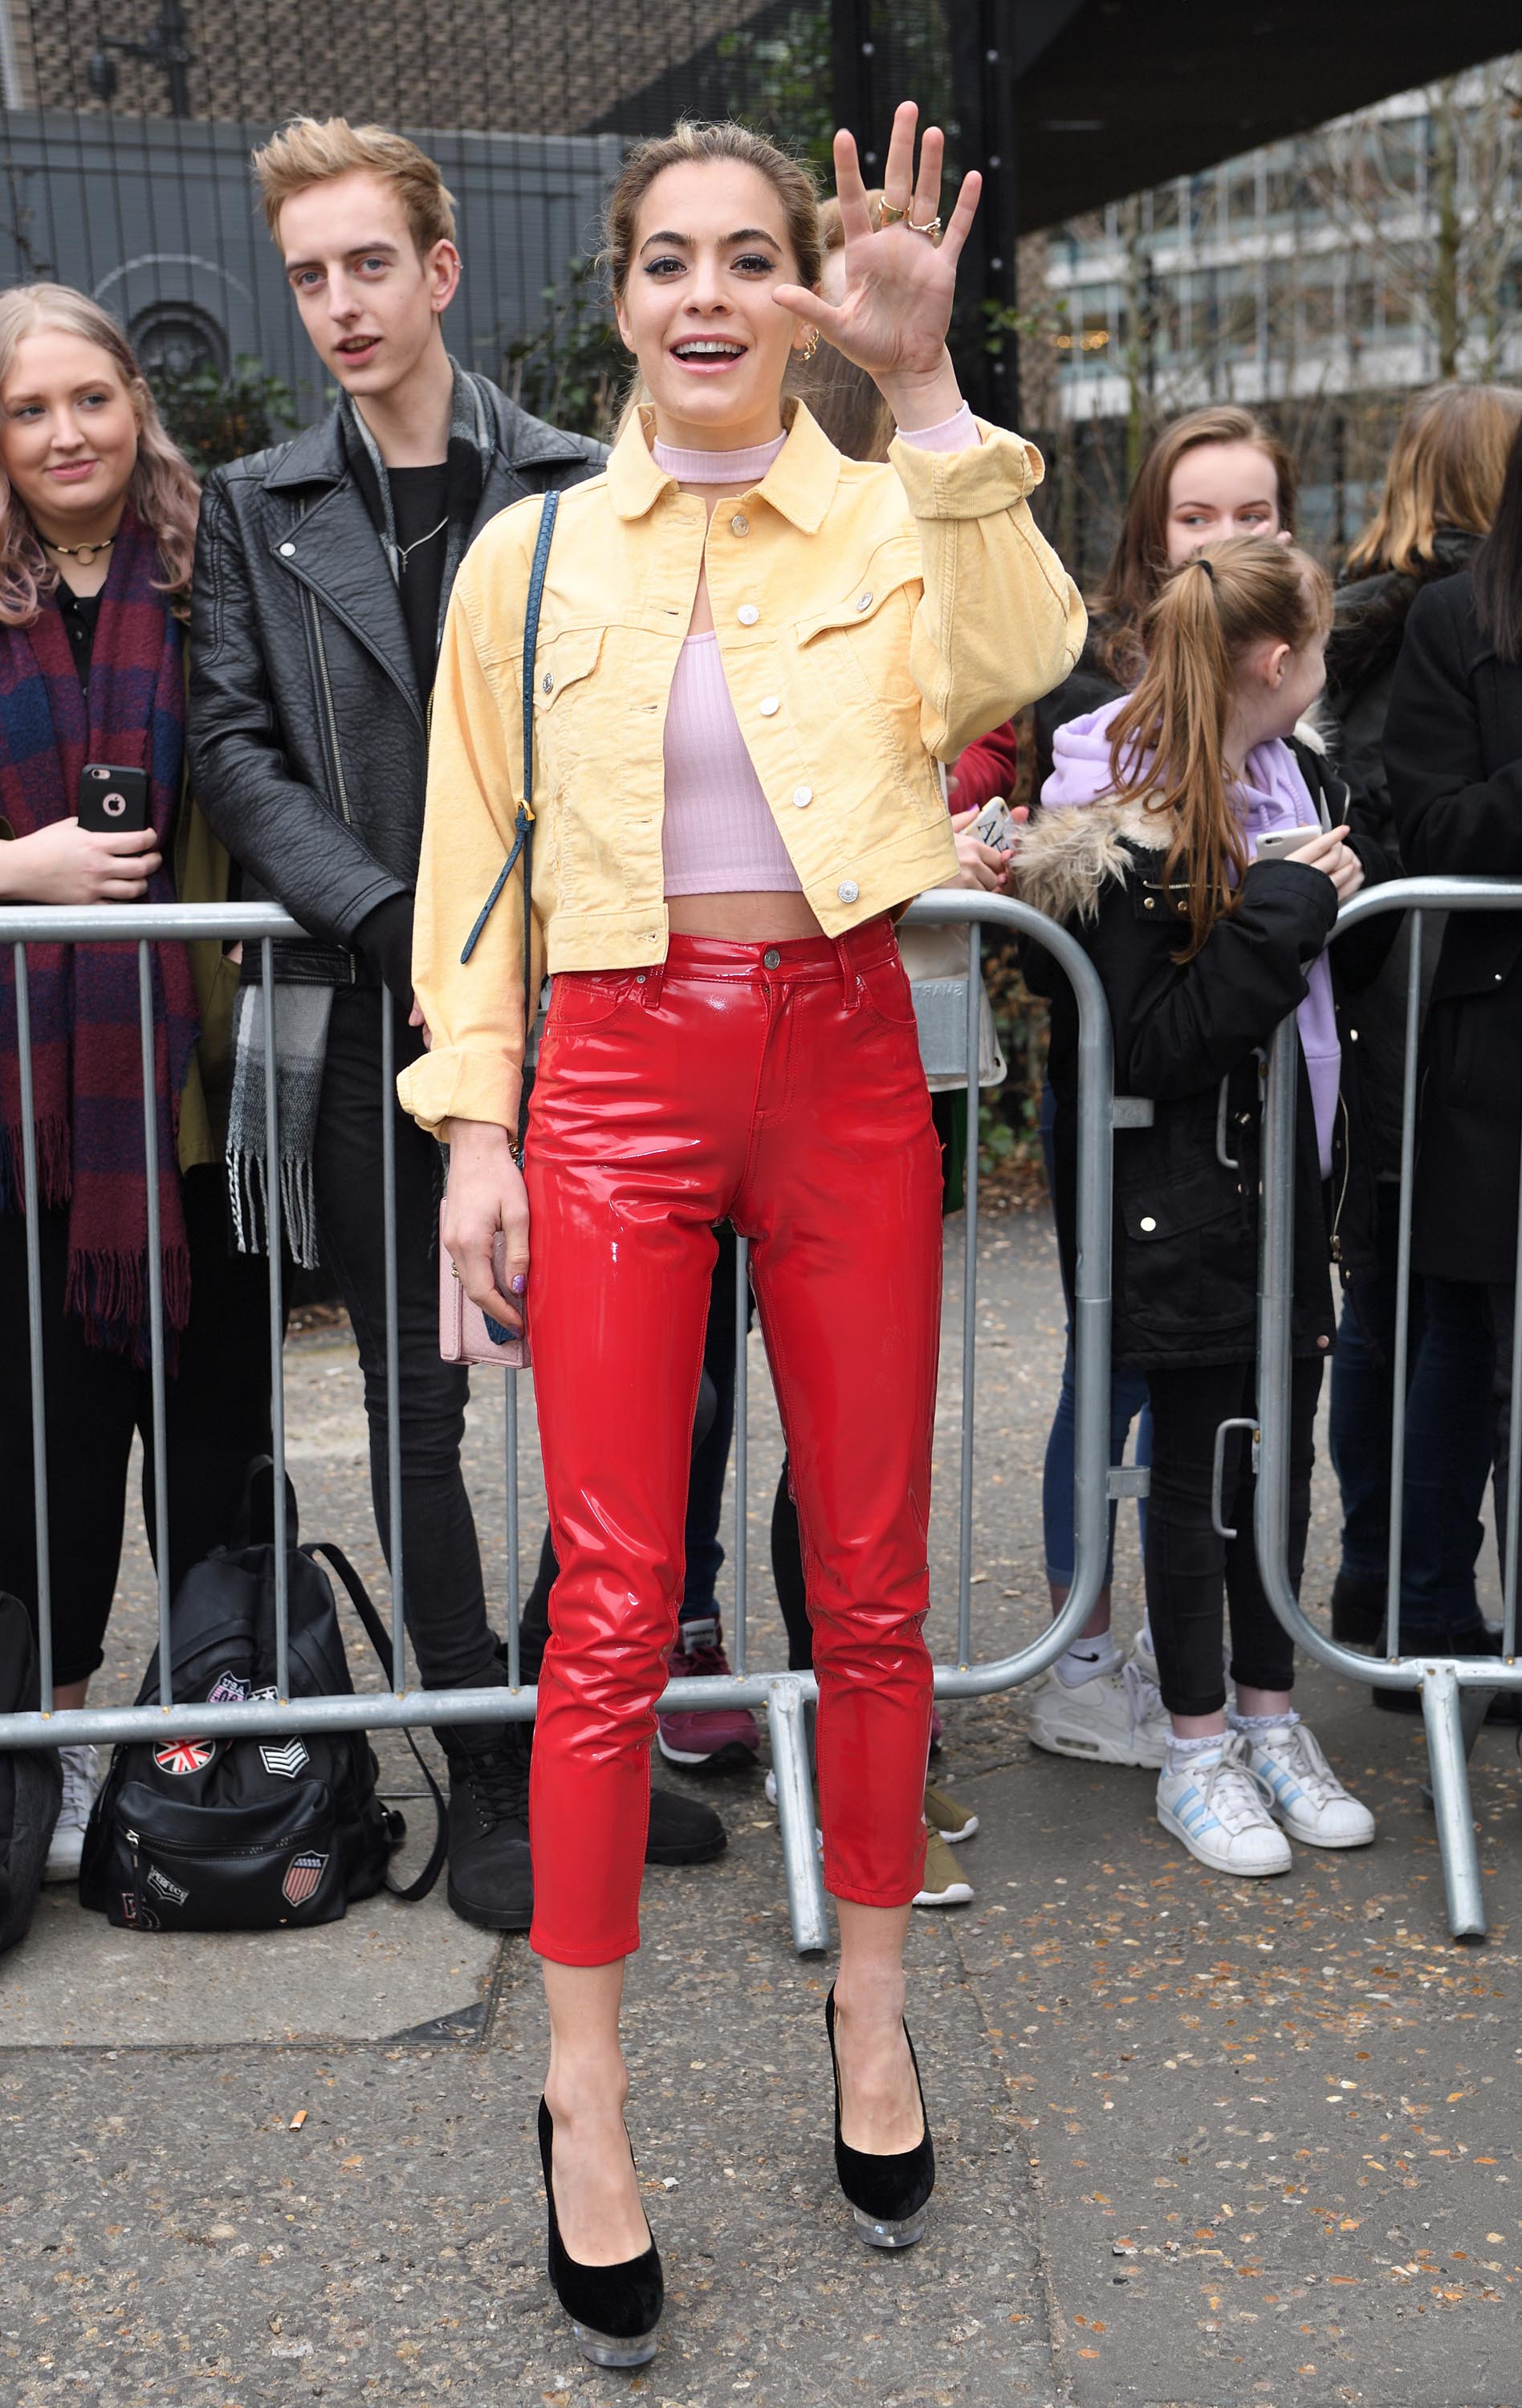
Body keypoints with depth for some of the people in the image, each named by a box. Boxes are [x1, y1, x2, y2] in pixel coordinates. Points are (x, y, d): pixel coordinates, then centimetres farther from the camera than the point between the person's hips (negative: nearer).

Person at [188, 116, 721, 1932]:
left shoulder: (579, 490, 7)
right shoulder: (254, 512, 9)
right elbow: (234, 750, 1)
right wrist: (391, 925, -13)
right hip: (371, 1026, 1)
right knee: (418, 1407, 6)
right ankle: (484, 1771, 18)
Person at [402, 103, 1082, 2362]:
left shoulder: (895, 518, 2)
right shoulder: (532, 556, 5)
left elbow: (1016, 661, -20)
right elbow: (476, 860, 7)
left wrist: (929, 380, -23)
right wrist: (474, 1122, 1)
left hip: (843, 1066, 1)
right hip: (619, 1072, 0)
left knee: (872, 1578, 9)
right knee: (613, 1606, 0)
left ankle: (870, 2007, 29)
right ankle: (582, 2094, 14)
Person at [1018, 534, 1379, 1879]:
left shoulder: (1278, 777, 7)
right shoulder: (1127, 834, -19)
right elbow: (1149, 1046, -23)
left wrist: (1338, 883, 6)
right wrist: (1284, 914, -24)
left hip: (1287, 1178, 8)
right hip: (1186, 1197, -8)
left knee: (1281, 1451, 14)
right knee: (1194, 1464, 3)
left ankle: (1272, 1719, 29)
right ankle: (1198, 1752, 17)